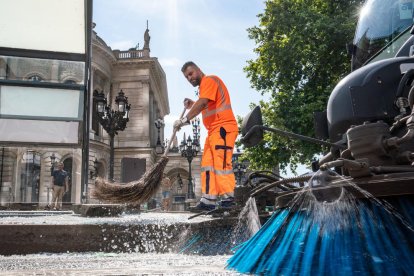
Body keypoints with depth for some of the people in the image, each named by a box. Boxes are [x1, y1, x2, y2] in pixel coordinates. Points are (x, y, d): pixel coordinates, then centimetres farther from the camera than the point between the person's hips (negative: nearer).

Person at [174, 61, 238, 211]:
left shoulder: (209, 80, -6)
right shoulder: (204, 86, 23)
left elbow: (202, 103, -21)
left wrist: (184, 119, -22)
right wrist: (192, 105, 11)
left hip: (223, 128, -10)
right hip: (214, 130, 10)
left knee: (221, 163, -13)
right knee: (207, 164, 5)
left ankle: (228, 199, -11)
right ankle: (208, 200, 5)